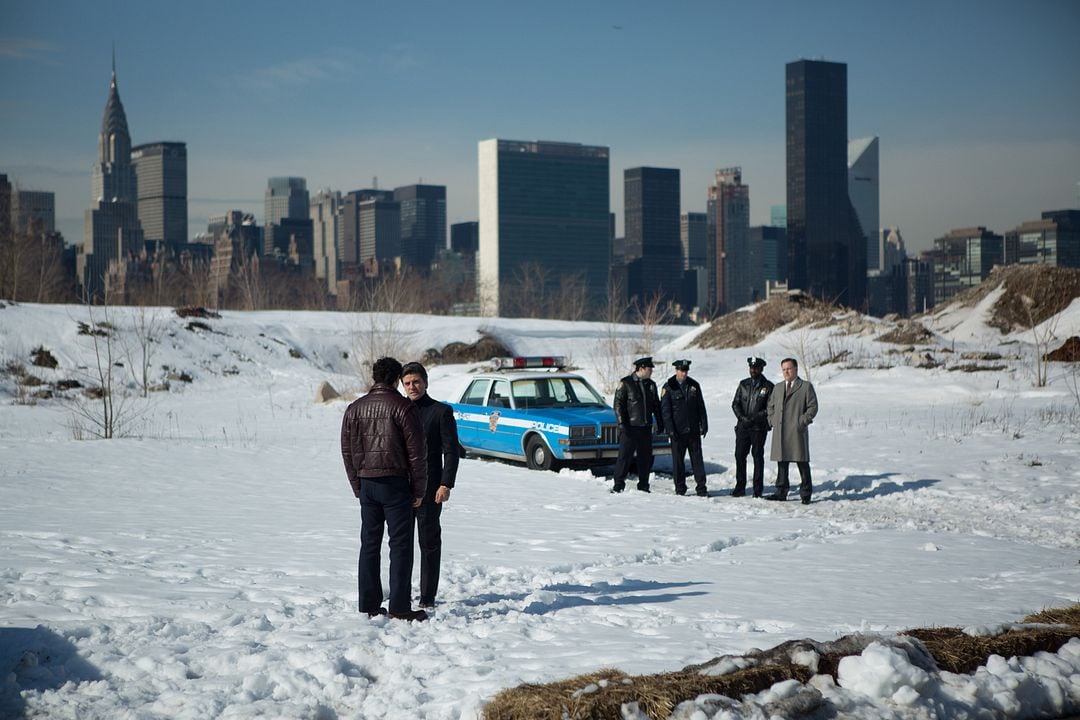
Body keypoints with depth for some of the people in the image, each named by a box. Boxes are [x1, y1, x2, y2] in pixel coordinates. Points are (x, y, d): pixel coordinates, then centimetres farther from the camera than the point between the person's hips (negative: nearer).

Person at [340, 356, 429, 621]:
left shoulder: (354, 409, 8)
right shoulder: (403, 407, -8)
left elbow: (347, 451, 11)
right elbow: (416, 451, -9)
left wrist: (357, 487, 17)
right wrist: (419, 489, 0)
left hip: (366, 484, 5)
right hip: (395, 483, -5)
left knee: (369, 544, 11)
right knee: (400, 545, -1)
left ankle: (369, 603, 13)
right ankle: (400, 607, -4)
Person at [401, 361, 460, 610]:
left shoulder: (441, 411, 0)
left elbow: (451, 451, -3)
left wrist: (446, 484, -12)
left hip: (429, 488, -4)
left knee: (429, 541, 1)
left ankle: (428, 596, 5)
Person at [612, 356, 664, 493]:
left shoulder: (651, 385, 13)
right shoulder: (626, 383, -4)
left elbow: (656, 406, 20)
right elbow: (618, 404, -7)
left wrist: (660, 424, 14)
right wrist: (621, 423, -15)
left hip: (646, 428, 5)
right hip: (630, 428, -5)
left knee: (646, 458, 7)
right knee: (625, 457, -6)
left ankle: (643, 486, 17)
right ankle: (618, 485, 0)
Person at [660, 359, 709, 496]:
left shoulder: (694, 385, 9)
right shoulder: (669, 387, -1)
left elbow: (701, 406, 12)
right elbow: (665, 409, -4)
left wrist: (703, 424, 5)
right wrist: (670, 429, -11)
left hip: (693, 429, 3)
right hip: (677, 431, -3)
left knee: (697, 459, 3)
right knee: (678, 460, 3)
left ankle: (701, 487, 6)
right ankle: (680, 488, 11)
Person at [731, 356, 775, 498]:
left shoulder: (768, 387, 0)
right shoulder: (743, 384, 12)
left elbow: (770, 409, -5)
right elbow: (735, 403, 9)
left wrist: (754, 418, -14)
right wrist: (742, 417, -8)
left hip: (759, 428, -3)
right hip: (742, 426, 3)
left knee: (758, 457, 0)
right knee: (740, 456, 1)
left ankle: (758, 490, 5)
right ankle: (740, 488, 8)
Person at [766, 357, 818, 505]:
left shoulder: (806, 387, 1)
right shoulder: (778, 388, 17)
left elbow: (813, 407, -2)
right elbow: (771, 405, 25)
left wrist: (803, 421, -11)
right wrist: (772, 420, 10)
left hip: (797, 431, -5)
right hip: (780, 432, 5)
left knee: (802, 463, -2)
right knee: (781, 462, 8)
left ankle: (806, 494, 4)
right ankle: (781, 492, 13)